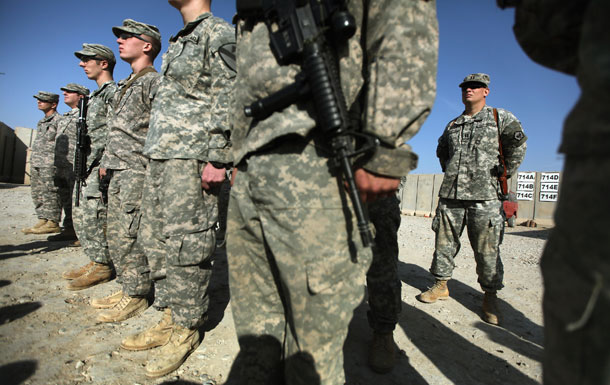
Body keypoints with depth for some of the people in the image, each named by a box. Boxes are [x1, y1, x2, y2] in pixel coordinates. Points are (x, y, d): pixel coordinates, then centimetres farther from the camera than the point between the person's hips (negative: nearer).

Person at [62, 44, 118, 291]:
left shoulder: (114, 91, -8)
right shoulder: (96, 95, 23)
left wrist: (102, 163, -22)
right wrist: (81, 163, 20)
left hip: (100, 164, -10)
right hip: (86, 164, 10)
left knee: (93, 215, -9)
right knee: (80, 213, 11)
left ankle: (103, 267, 1)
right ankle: (95, 261, 19)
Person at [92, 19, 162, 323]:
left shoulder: (154, 82, -6)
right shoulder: (124, 86, 23)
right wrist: (106, 160, 23)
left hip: (139, 170, -10)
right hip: (118, 172, 10)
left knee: (129, 234, -8)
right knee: (115, 234, 12)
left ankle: (136, 296, 4)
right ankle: (126, 288, 22)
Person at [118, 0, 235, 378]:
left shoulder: (219, 32, -1)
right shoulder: (180, 41, 27)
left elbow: (227, 100, -13)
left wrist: (217, 158, -21)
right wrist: (155, 156, 22)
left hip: (192, 156, -10)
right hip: (161, 156, 10)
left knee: (186, 243, -7)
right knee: (157, 240, 10)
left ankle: (186, 329, 7)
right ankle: (170, 317, 21)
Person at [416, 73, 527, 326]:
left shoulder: (500, 117, 6)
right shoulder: (452, 125, 18)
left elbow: (518, 143, 1)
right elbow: (441, 150, 33)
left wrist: (505, 172, 0)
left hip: (485, 196, -4)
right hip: (450, 194, 4)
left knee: (487, 250, 0)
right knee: (444, 243, 7)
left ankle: (490, 297, 13)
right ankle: (441, 285, 20)